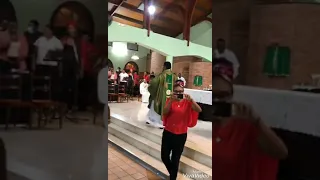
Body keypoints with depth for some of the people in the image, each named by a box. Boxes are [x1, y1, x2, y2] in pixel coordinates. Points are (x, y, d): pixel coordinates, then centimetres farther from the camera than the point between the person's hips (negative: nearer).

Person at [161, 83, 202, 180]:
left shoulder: (187, 102, -5)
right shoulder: (170, 100, -2)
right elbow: (165, 113, -17)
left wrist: (191, 100, -32)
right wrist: (171, 100, -28)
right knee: (164, 157, 13)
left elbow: (199, 110, -19)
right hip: (168, 133, 2)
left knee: (175, 160, 7)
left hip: (181, 135, -2)